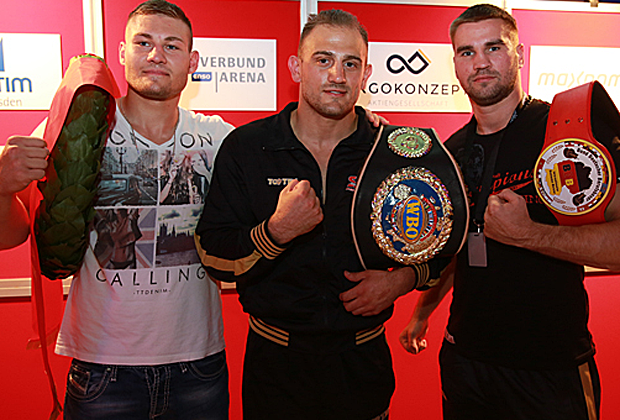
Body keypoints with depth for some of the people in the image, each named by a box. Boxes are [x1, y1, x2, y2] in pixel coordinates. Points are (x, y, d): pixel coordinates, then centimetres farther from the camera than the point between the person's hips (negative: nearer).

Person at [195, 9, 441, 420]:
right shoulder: (245, 147, -7)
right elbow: (214, 257, -9)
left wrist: (403, 278, -11)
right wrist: (277, 231, -25)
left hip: (363, 359, 1)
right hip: (274, 360, 0)